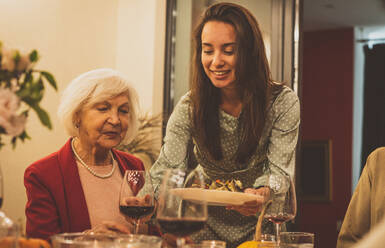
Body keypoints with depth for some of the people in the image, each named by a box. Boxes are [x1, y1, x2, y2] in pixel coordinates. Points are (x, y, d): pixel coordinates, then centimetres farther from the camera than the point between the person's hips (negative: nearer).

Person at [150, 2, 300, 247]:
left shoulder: (283, 103, -12)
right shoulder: (189, 109, -7)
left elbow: (279, 171, -16)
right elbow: (168, 169, -13)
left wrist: (261, 195, -39)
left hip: (259, 225, -1)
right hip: (209, 224, 1)